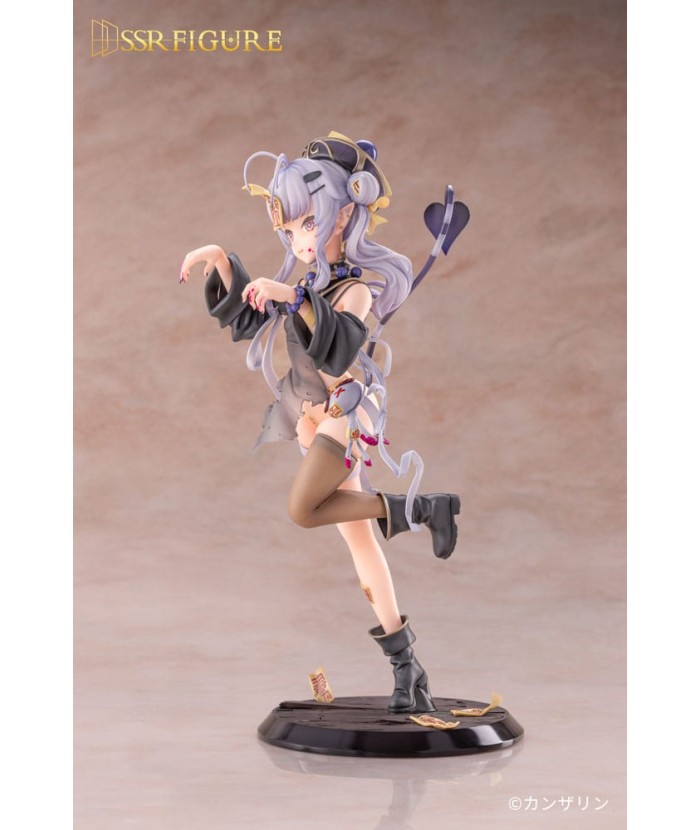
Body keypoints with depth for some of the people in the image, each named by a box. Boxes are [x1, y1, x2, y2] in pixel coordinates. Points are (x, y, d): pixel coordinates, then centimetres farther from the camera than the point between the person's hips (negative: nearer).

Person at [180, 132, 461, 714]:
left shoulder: (358, 282, -12)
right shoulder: (305, 272, 10)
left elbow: (342, 343, -31)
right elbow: (250, 318, 17)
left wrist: (295, 298, -41)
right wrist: (221, 262, 6)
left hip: (346, 409, -7)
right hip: (311, 413, 7)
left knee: (302, 509, -25)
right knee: (356, 534, 4)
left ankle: (420, 509, -10)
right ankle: (405, 663, 6)